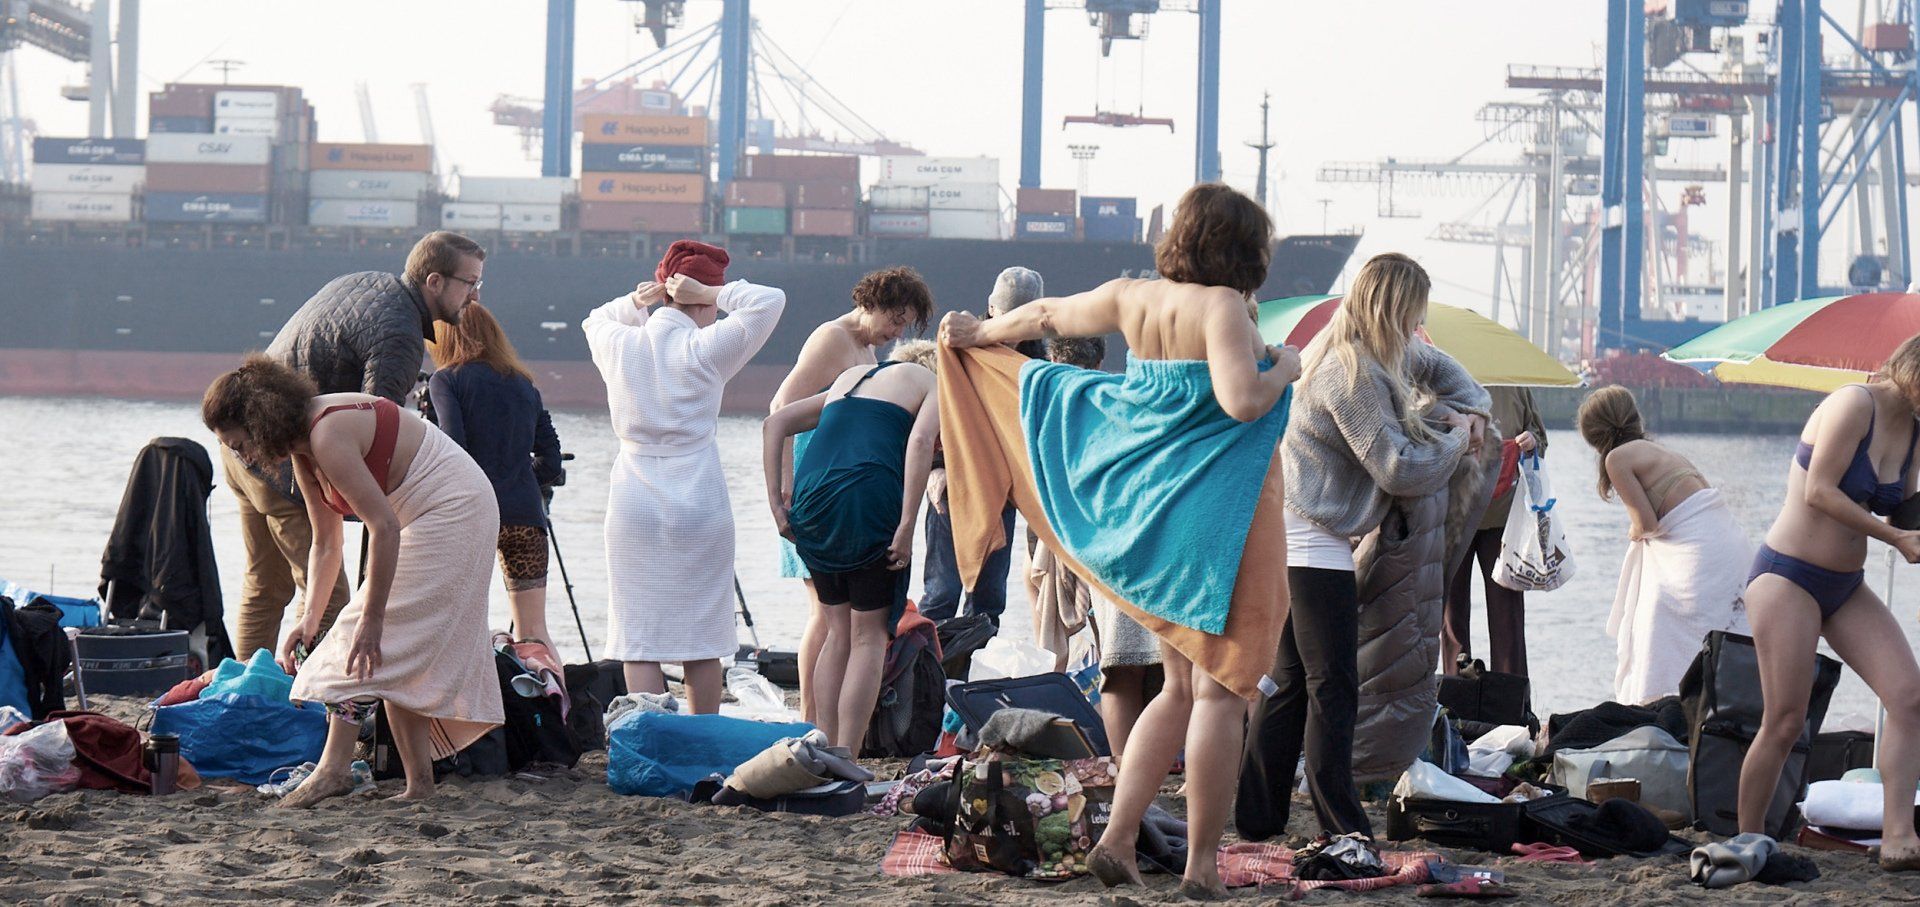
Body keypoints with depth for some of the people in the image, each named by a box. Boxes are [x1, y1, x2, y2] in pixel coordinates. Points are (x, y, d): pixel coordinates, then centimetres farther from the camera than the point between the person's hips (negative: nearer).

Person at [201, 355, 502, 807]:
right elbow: (325, 544, 14)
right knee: (404, 656, 9)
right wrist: (311, 615, 2)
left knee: (369, 640, -13)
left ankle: (334, 769, -17)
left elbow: (384, 527, -27)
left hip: (451, 512, -11)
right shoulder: (305, 454, 7)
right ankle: (420, 779, 8)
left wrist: (371, 619, -26)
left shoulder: (328, 438, -25)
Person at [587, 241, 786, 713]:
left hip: (632, 509, 3)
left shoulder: (619, 345, 4)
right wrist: (709, 293, -3)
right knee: (702, 643, 7)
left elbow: (595, 321, 28)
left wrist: (636, 301, 13)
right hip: (698, 509, -3)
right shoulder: (704, 350, -8)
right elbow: (770, 301, -7)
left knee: (639, 642, 0)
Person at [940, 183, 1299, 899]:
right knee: (1221, 688, -3)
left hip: (1149, 512, 8)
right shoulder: (1221, 306, -14)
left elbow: (1048, 316, 23)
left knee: (1182, 686, 16)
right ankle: (1203, 864, -3)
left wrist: (979, 334, 41)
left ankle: (1116, 839, 9)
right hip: (1221, 514, -8)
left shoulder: (1131, 299, 7)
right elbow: (1241, 400, -28)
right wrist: (1284, 368, -7)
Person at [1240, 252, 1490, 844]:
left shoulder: (1356, 354, 12)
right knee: (1333, 688, -9)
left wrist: (1473, 409, 15)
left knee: (1290, 683, 13)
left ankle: (1258, 818, 15)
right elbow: (1399, 468, -21)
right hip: (1313, 544, -11)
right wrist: (1456, 441, -6)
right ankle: (1341, 829, -10)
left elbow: (1435, 366, 31)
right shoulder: (1354, 373, -19)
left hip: (1290, 538, 11)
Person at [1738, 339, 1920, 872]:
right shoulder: (1855, 405, -14)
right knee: (1786, 723, -9)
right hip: (1788, 577, -8)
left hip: (1846, 588, 8)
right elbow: (1819, 492, -20)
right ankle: (1746, 843, 6)